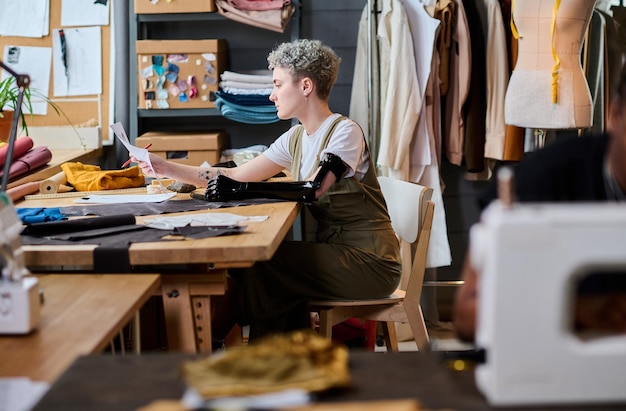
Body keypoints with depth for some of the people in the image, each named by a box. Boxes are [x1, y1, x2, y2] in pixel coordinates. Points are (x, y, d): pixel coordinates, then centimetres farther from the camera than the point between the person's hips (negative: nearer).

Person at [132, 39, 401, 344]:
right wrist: (166, 168, 5)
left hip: (369, 261, -7)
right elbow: (238, 175, 9)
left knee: (264, 265, -16)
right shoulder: (295, 139, 12)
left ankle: (211, 339, 2)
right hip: (335, 251, 7)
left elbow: (311, 190, -26)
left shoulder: (345, 132, -13)